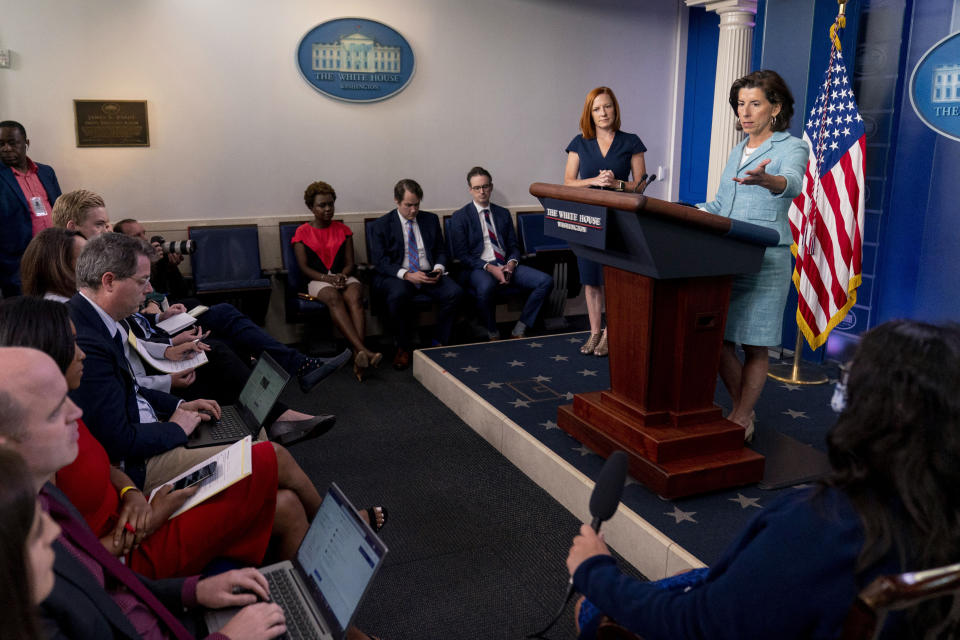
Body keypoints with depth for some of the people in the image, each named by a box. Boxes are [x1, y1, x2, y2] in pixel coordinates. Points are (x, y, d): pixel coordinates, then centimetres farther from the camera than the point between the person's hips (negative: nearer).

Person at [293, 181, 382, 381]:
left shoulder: (343, 230, 17)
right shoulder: (302, 232, 10)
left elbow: (350, 262, 12)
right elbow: (304, 267, 2)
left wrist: (342, 275, -12)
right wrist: (328, 278, -15)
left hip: (343, 277, 2)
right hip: (318, 281, -2)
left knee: (355, 296, -35)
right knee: (333, 298, -38)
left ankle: (359, 357, -52)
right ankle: (364, 351, -54)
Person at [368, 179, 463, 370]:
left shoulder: (431, 219, 14)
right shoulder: (381, 225, 2)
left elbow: (441, 251, 19)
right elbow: (379, 261, -6)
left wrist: (438, 268, -5)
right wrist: (406, 274, -21)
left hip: (429, 275, 3)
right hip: (397, 276, -3)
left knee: (454, 291, -26)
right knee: (398, 295, -38)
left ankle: (439, 343, -10)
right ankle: (402, 348, -16)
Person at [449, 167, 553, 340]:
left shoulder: (503, 214, 19)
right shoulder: (460, 217, 4)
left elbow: (514, 246, 18)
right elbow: (461, 254, -4)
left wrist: (511, 264, -6)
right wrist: (490, 268, -16)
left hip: (506, 266, 5)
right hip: (479, 268, -5)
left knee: (546, 281, -18)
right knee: (486, 287, -41)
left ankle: (519, 331, -9)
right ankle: (493, 334, -15)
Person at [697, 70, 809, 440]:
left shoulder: (792, 148, -4)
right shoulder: (738, 151, 18)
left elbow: (792, 184, -27)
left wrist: (765, 180, -50)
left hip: (765, 260, -6)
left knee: (754, 345, 2)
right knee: (717, 339, 5)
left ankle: (742, 418, 17)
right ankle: (743, 411, 24)